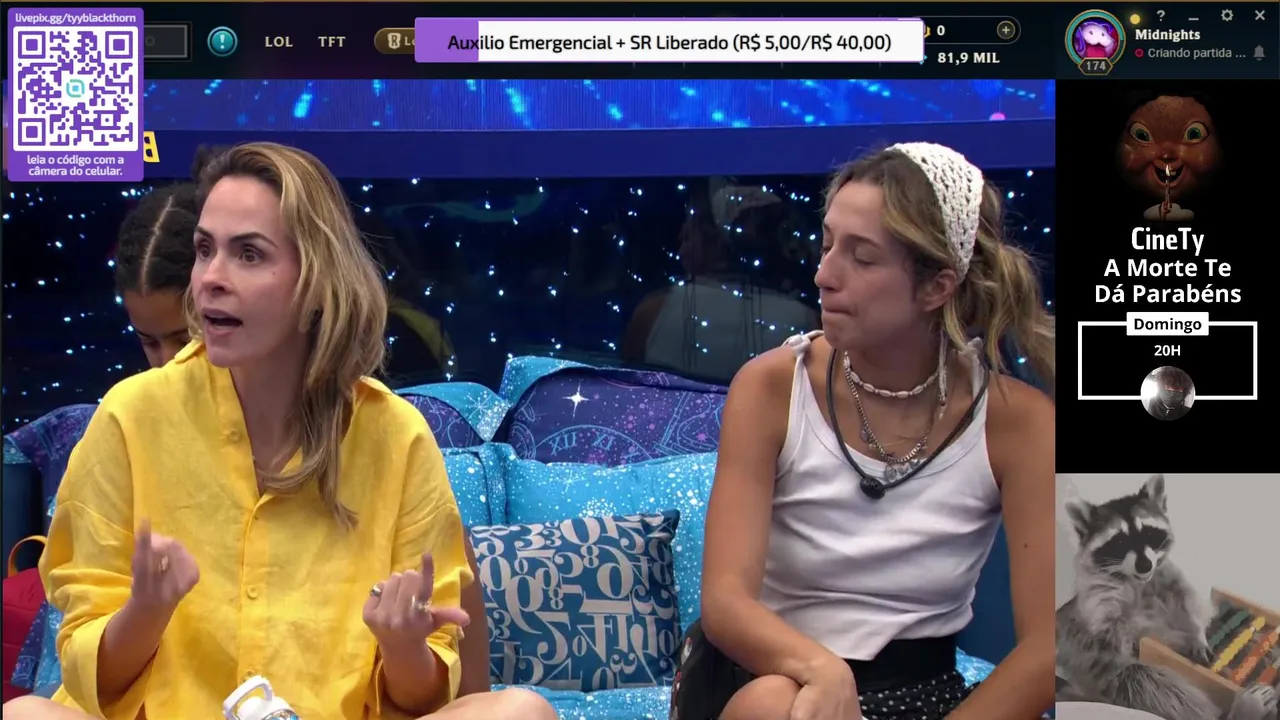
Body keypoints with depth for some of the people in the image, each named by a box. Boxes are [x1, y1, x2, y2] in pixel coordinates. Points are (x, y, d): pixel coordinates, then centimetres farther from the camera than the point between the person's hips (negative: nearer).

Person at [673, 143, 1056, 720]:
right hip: (771, 671, -1)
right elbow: (725, 599, -17)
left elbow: (1046, 645, -13)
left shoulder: (1017, 420, -10)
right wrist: (820, 670, -38)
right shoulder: (770, 387, -10)